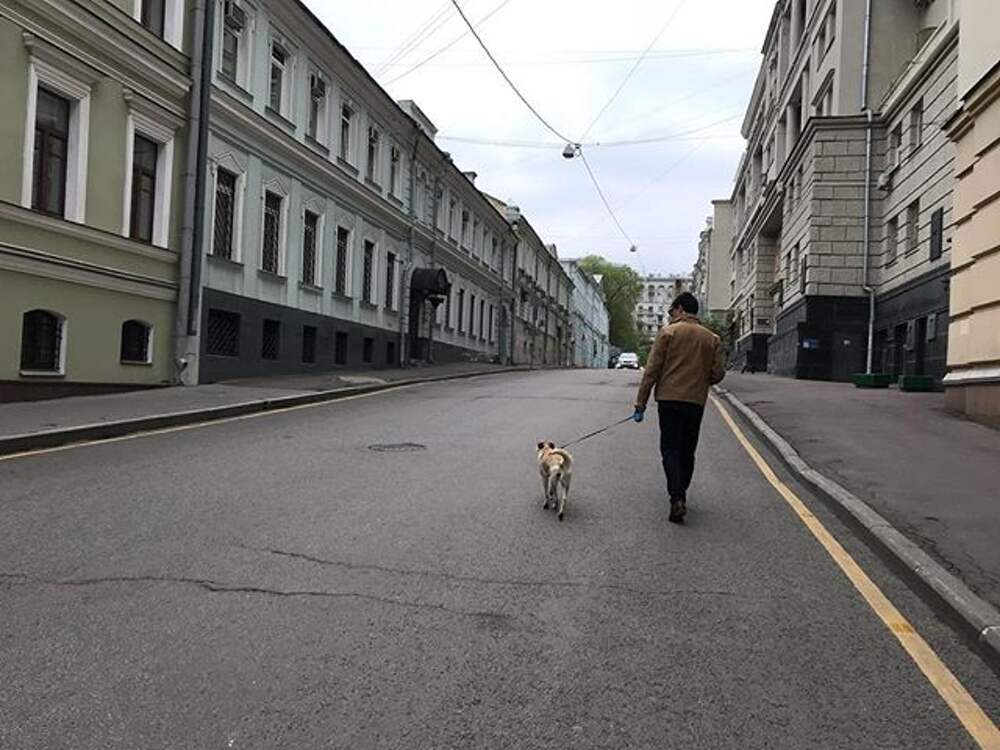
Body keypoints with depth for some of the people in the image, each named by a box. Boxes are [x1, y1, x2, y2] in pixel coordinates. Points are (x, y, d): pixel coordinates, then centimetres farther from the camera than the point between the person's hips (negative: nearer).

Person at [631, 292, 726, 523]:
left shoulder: (668, 331, -2)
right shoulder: (712, 338, 9)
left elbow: (652, 369, -7)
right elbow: (718, 373, 6)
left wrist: (641, 400, -5)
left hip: (669, 399, -4)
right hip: (697, 402, 4)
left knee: (671, 450, -1)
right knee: (688, 452, 15)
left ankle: (677, 499, -15)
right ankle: (680, 494, 25)